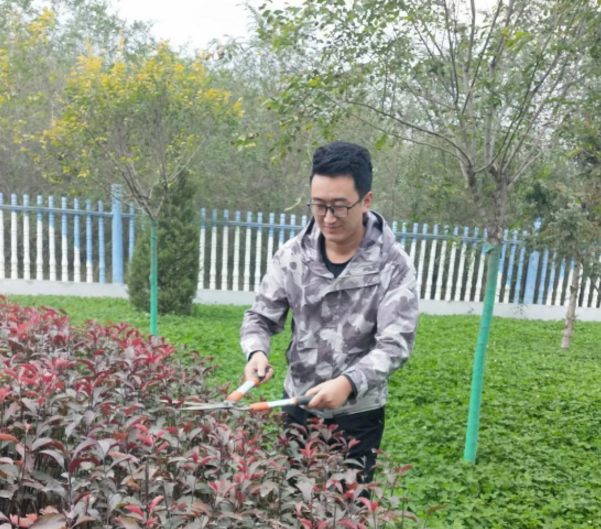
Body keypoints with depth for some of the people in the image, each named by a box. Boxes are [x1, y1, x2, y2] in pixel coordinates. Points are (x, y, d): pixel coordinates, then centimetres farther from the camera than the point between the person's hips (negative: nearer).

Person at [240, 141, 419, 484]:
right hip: (298, 404, 3)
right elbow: (261, 317, -2)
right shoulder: (293, 255, -9)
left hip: (359, 413, -3)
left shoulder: (393, 265, -18)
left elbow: (396, 343, -21)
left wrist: (349, 383, -36)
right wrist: (257, 353, -24)